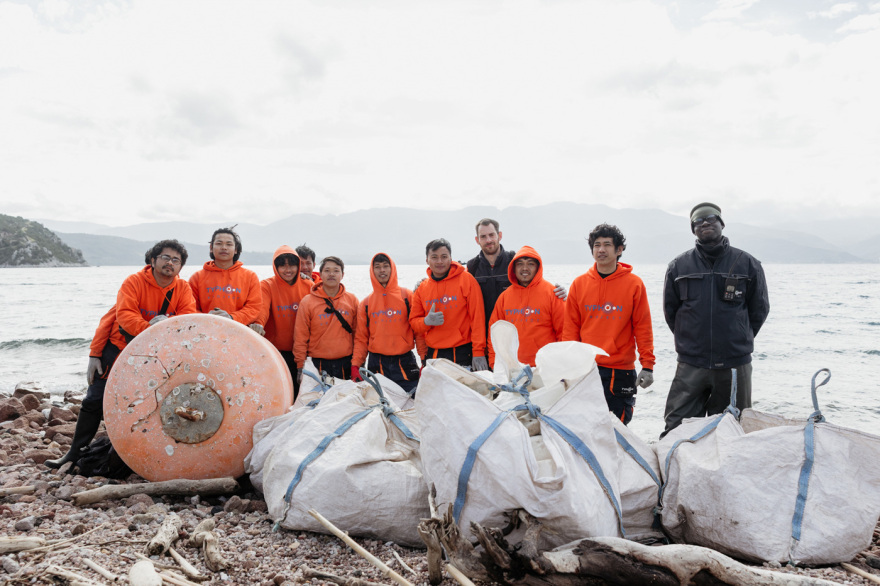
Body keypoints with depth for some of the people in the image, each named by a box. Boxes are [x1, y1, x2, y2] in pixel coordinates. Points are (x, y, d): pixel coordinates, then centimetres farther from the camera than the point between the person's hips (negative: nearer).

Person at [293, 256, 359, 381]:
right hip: (318, 364, -1)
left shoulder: (352, 300, 6)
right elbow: (300, 338, 1)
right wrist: (300, 367, -3)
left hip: (346, 364, 2)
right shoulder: (307, 302, 1)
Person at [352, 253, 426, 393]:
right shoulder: (366, 303, 9)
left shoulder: (407, 296, 3)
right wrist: (355, 364, -2)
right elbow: (361, 338, 10)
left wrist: (425, 359, -6)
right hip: (376, 364, 1)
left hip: (405, 363, -1)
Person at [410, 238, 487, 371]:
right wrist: (427, 321, -11)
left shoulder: (466, 279, -4)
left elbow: (477, 317, -7)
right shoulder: (422, 288, 9)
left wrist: (478, 352, -12)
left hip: (462, 354, -4)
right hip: (432, 354, 4)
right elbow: (414, 321, 13)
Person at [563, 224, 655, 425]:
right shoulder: (579, 284, 5)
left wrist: (647, 365, -5)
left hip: (621, 371, -1)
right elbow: (571, 328, 6)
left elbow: (643, 327, 0)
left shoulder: (634, 284, 0)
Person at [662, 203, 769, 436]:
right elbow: (670, 310, 12)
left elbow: (760, 309, 11)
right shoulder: (679, 266, 3)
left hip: (735, 364, 0)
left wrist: (739, 340, 12)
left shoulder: (747, 264, 2)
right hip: (690, 365, 0)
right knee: (677, 429, -1)